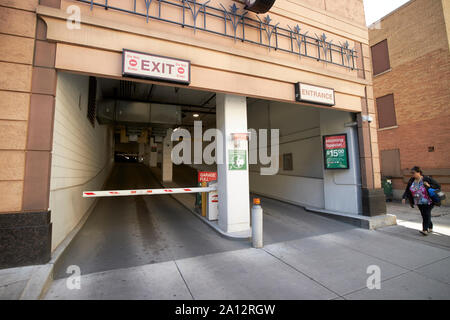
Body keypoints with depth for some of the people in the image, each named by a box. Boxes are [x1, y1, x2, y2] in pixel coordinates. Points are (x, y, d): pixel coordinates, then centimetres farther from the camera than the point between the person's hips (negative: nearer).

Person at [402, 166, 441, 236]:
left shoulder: (427, 179, -13)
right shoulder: (411, 181, -1)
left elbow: (438, 186, -7)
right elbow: (407, 191, 0)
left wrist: (429, 186, -26)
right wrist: (404, 198, -15)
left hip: (428, 201, -5)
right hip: (419, 202, 5)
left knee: (427, 214, -12)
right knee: (424, 215, 11)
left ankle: (425, 230, -14)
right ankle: (430, 228, 28)